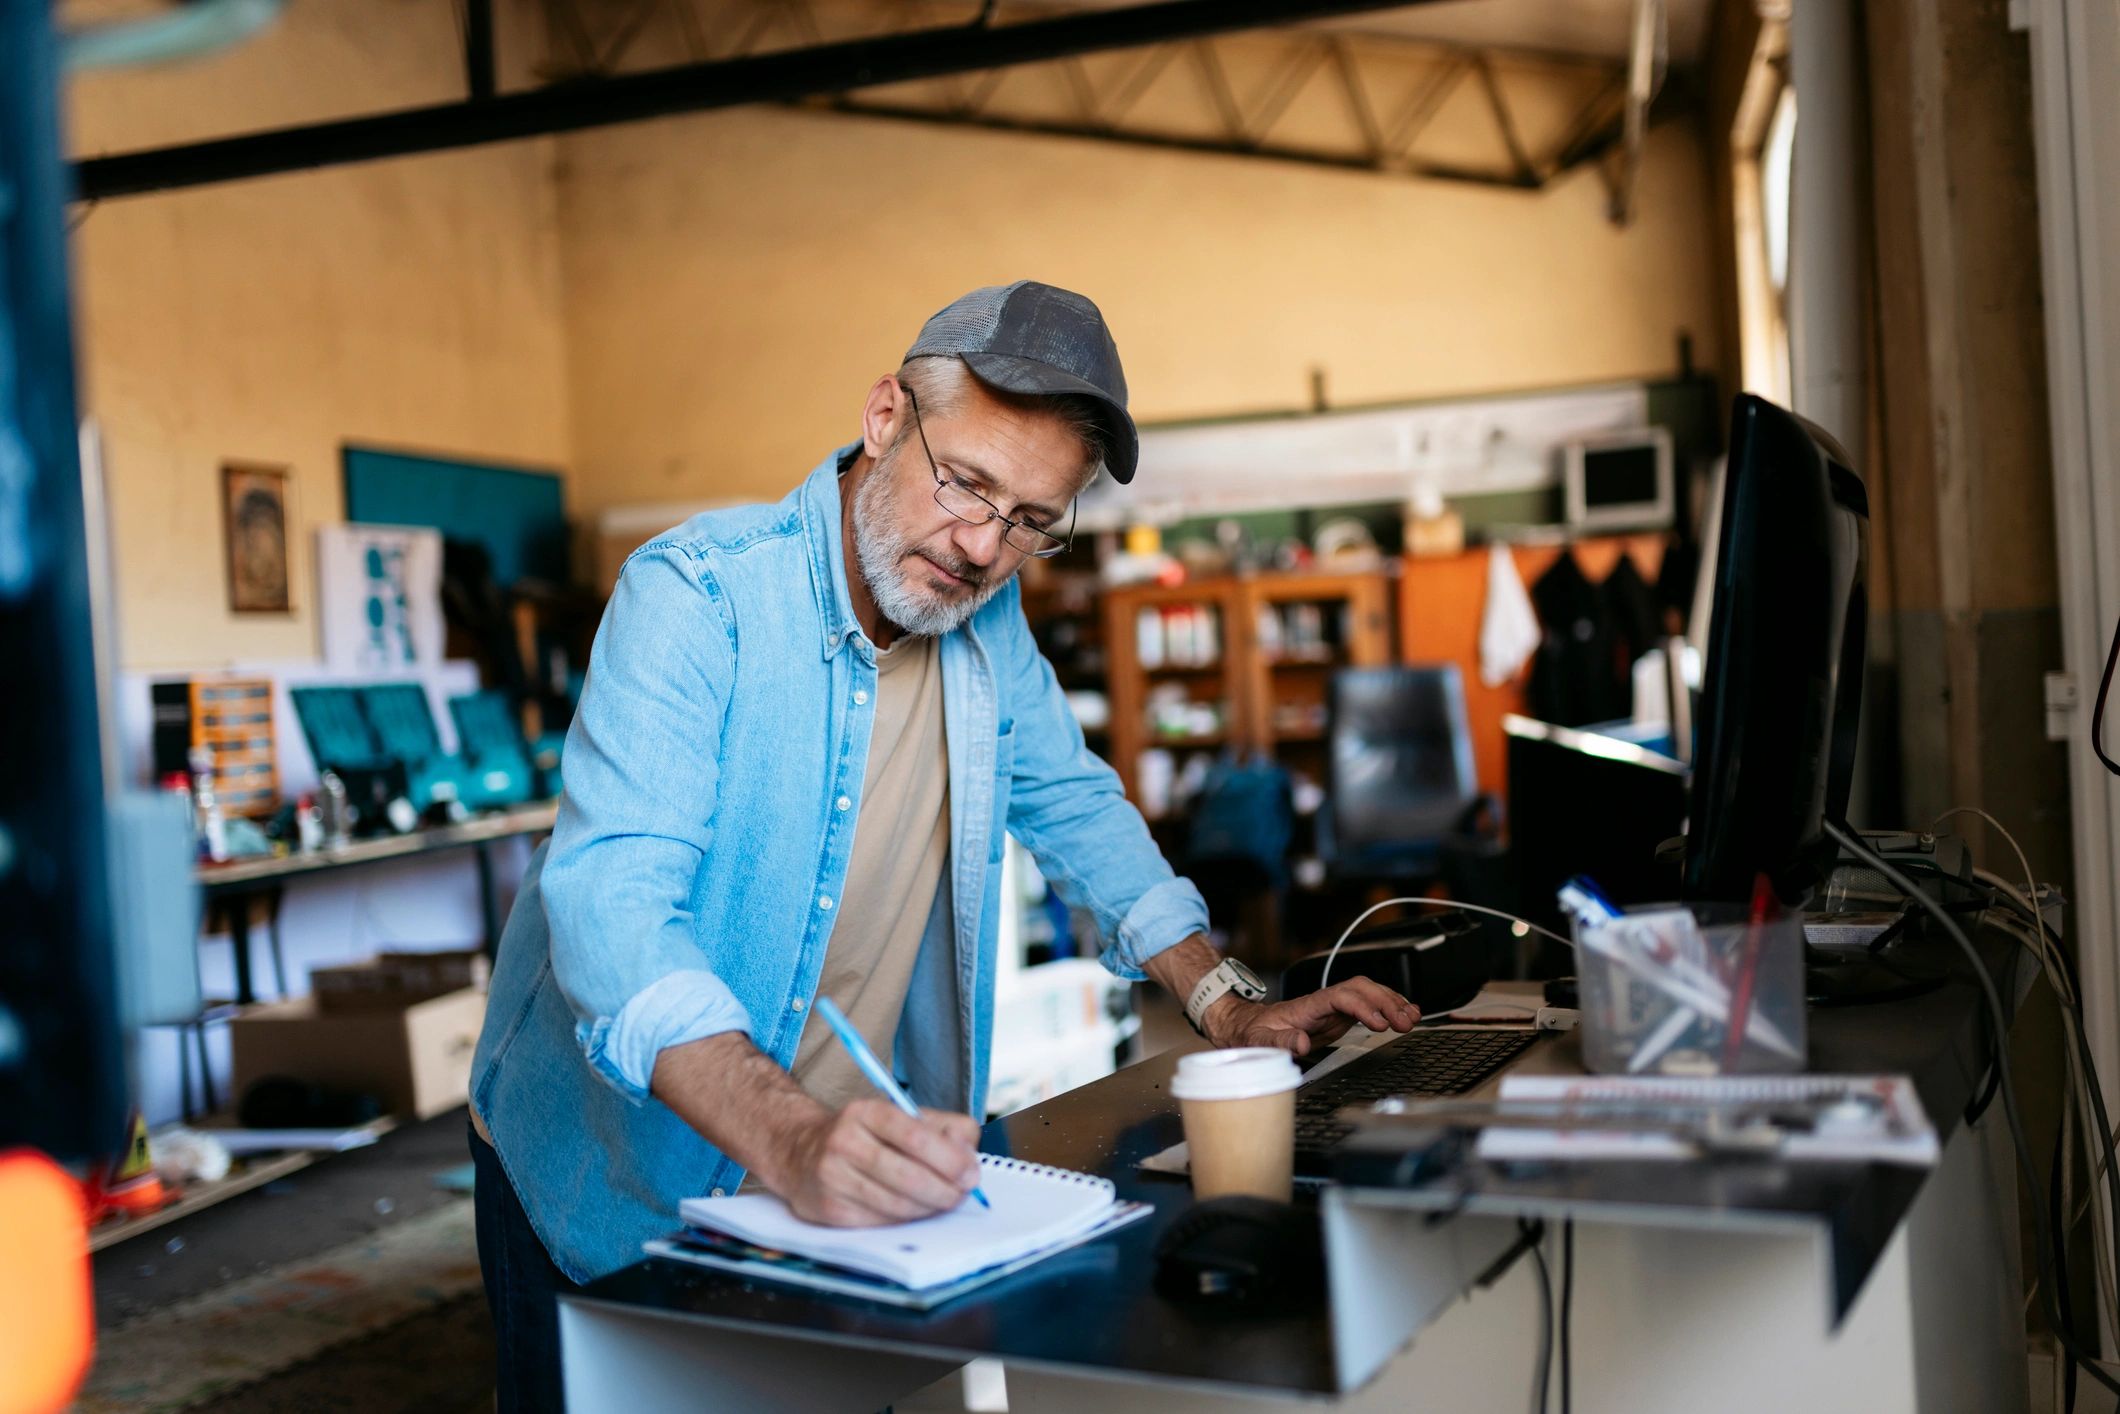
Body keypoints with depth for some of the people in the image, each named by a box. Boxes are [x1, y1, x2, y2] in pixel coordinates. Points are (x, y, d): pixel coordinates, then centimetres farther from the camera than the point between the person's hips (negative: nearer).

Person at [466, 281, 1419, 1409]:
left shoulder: (986, 617, -3)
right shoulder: (696, 596, -23)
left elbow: (1071, 801, 12)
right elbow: (611, 902, -33)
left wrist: (1227, 1006, 3)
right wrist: (788, 1140, -48)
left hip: (847, 1171, 5)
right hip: (613, 1191, -4)